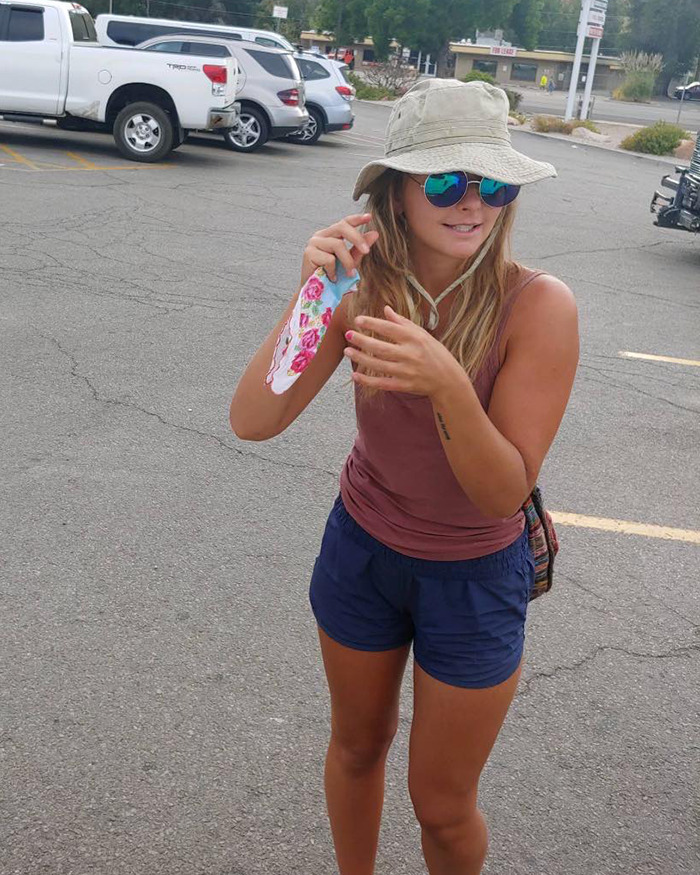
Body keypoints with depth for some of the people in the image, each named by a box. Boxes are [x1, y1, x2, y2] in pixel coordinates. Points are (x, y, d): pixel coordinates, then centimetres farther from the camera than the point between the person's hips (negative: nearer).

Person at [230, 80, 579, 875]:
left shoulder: (537, 305, -24)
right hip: (361, 548, 3)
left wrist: (446, 384, -42)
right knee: (357, 747, 25)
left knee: (442, 805, 13)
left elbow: (505, 493, -24)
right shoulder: (364, 286, -14)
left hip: (474, 575, -3)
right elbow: (252, 422, -21)